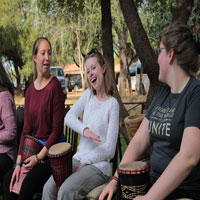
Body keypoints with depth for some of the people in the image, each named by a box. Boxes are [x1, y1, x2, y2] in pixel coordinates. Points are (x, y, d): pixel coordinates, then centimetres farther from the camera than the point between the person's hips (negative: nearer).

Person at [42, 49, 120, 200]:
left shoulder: (112, 104, -7)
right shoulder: (88, 94, 12)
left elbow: (109, 150, -10)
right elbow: (69, 117, -1)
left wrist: (83, 163, -12)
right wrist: (84, 129, -20)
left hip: (98, 165, -5)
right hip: (79, 158, 5)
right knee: (49, 187, -17)